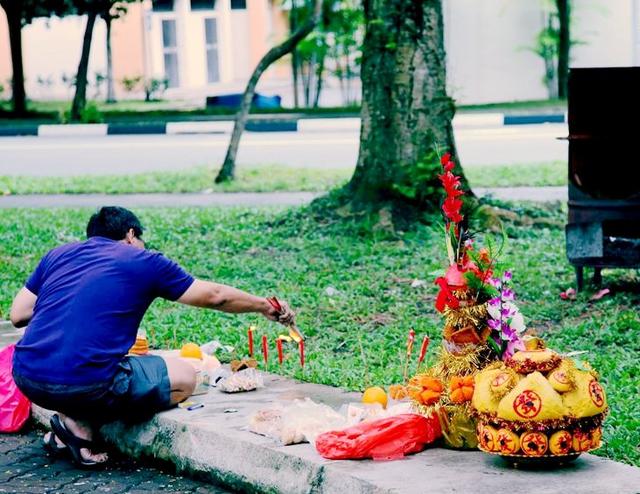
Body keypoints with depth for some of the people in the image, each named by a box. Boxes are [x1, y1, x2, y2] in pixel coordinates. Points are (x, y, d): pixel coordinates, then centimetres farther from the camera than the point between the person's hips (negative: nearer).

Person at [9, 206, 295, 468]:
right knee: (183, 377, 13)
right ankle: (82, 423, 1)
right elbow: (215, 296, 19)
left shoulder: (58, 255, 19)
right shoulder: (145, 262, 9)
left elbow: (17, 315, 16)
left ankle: (70, 419, 9)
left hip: (27, 379, 6)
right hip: (85, 385, -6)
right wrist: (265, 307, 34)